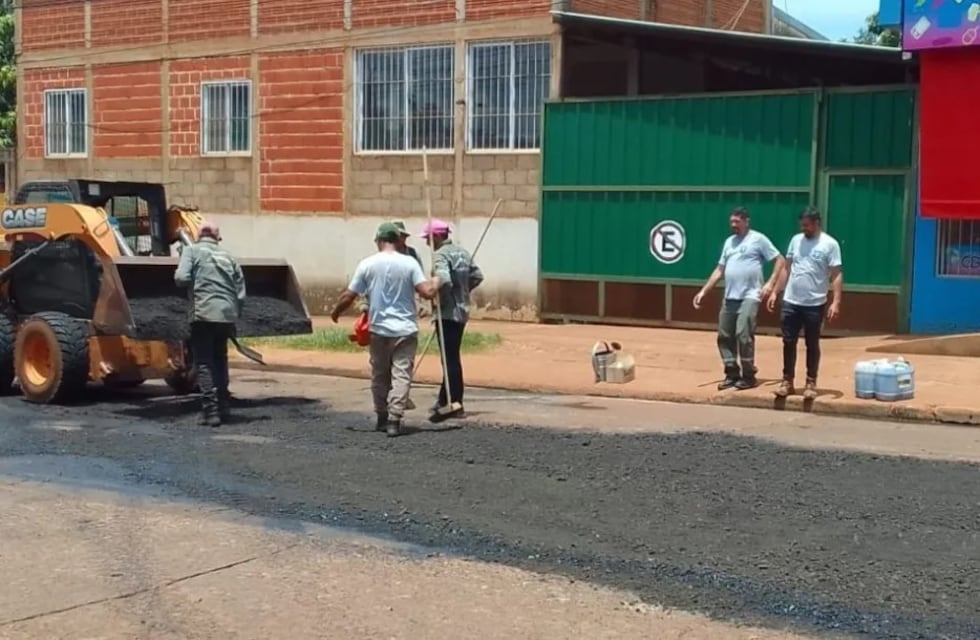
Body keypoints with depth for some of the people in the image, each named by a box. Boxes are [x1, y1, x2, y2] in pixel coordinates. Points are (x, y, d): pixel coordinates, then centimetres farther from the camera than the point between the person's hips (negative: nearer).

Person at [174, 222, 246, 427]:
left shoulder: (192, 251, 5)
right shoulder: (228, 257, 17)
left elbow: (181, 278, -10)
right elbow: (241, 293, 13)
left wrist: (192, 283, 12)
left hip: (204, 314, -4)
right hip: (228, 315, 4)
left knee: (204, 364, 1)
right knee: (220, 360, 20)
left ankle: (211, 411, -7)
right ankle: (223, 407, 23)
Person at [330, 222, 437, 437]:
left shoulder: (367, 264, -3)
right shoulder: (409, 263, -6)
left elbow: (349, 296, -2)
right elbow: (428, 292, -13)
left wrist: (335, 312, 17)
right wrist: (435, 284, 10)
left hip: (379, 330, 1)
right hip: (405, 330, -1)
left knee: (379, 375, 15)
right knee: (401, 375, -2)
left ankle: (382, 418, 23)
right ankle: (394, 419, -11)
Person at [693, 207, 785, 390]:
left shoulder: (758, 239, -2)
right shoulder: (729, 242, 17)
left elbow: (780, 260, -3)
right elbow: (719, 270, 19)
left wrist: (770, 283, -13)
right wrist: (703, 291, 13)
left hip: (749, 297, -7)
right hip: (729, 298, 7)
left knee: (743, 336, -13)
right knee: (724, 336, 6)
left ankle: (749, 376, -3)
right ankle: (732, 374, 15)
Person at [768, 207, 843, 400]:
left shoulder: (829, 244, -8)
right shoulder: (796, 240, 7)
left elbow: (836, 275, -11)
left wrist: (836, 302, -19)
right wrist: (775, 293, 10)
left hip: (815, 304, -4)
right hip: (790, 302, 4)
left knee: (812, 344, 6)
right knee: (788, 342, 7)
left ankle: (811, 383, 14)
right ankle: (787, 381, 15)